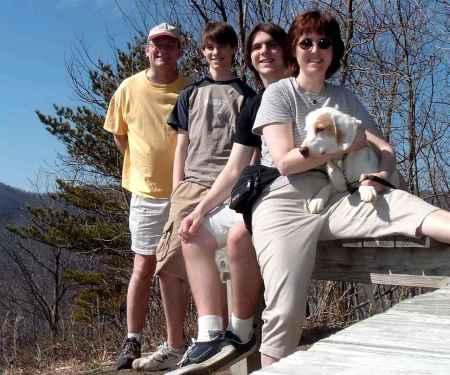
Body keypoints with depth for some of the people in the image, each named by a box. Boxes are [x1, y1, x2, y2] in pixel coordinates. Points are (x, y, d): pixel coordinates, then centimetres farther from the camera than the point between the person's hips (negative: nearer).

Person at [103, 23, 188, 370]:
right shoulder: (129, 88, 1)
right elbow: (119, 134, 13)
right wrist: (144, 164, 10)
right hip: (146, 192, 1)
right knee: (144, 268, 3)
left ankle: (175, 343, 18)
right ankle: (133, 342, 14)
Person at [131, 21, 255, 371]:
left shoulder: (246, 95, 16)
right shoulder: (191, 94, 21)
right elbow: (182, 146, 17)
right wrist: (177, 191, 6)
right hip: (191, 185, 2)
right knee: (173, 267, -4)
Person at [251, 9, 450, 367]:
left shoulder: (345, 98, 19)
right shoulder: (278, 94, 5)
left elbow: (384, 148, 12)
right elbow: (284, 161, -7)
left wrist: (382, 174, -12)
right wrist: (346, 144, -6)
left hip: (332, 199, 3)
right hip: (284, 203, -3)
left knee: (398, 203, -28)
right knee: (285, 313, -21)